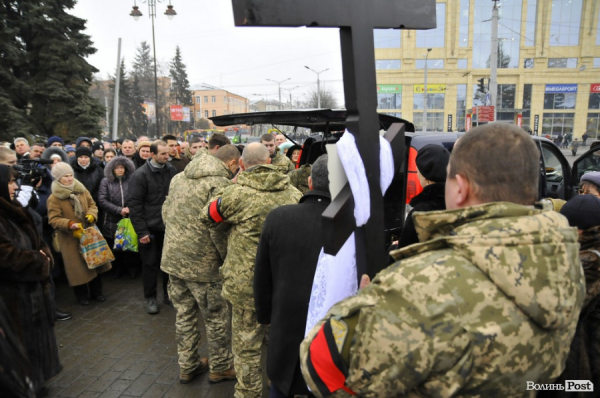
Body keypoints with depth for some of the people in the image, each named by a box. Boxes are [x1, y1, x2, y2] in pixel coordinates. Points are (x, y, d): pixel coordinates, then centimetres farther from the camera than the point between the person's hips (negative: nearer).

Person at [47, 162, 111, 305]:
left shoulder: (82, 190, 2)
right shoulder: (53, 198, -11)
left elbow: (92, 205, 8)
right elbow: (54, 220, -13)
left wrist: (91, 215, -14)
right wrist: (70, 224, -29)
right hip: (70, 238, -4)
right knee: (78, 266, 5)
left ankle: (96, 292, 28)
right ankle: (82, 295, 25)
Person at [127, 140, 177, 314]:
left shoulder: (172, 171, 1)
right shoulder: (140, 175, -10)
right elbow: (134, 204, -11)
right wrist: (141, 231, -14)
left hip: (169, 226, 3)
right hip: (150, 228, -3)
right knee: (150, 264, 9)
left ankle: (168, 294, 29)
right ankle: (150, 298, 24)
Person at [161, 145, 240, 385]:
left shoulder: (179, 177, 8)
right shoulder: (220, 183, -17)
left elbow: (166, 213, 13)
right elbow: (219, 229, -21)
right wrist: (228, 259, -6)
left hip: (172, 257, 7)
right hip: (202, 262, -7)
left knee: (184, 315, 18)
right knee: (217, 318, 11)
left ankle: (188, 366, 33)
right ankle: (220, 367, 28)